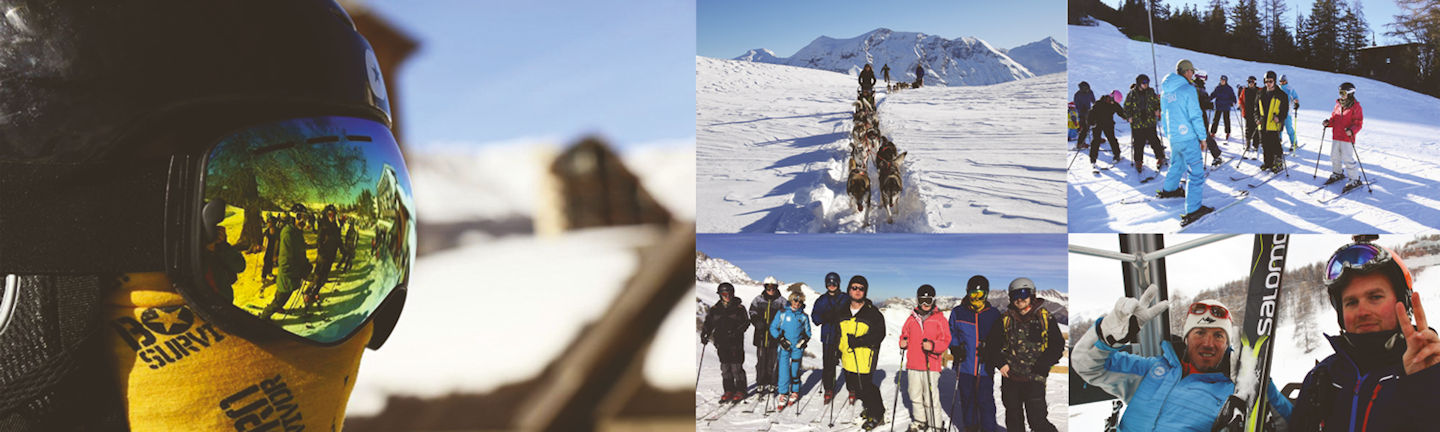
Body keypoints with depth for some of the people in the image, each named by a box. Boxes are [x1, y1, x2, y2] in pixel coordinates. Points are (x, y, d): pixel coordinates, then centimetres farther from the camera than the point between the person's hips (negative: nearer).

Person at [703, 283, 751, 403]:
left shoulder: (739, 308, 1)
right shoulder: (715, 309, 10)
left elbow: (745, 322, -3)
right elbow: (709, 323, 12)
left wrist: (736, 332, -19)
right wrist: (705, 335, -3)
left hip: (736, 342, -3)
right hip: (721, 342, 4)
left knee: (736, 367, -6)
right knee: (725, 367, 5)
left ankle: (740, 391, 3)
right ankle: (729, 391, 14)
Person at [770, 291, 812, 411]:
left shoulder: (804, 317, 7)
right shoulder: (782, 313, 2)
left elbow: (807, 332, 17)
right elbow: (773, 328, 4)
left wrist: (804, 340, -2)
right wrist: (780, 339, -7)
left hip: (797, 347, 1)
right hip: (785, 347, -1)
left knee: (795, 371, 3)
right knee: (784, 370, -9)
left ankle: (795, 392, 21)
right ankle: (783, 394, -2)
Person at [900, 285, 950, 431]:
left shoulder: (939, 319, -3)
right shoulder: (912, 318, 9)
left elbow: (945, 341, -5)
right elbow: (905, 334, 21)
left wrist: (932, 345, -22)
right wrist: (903, 343, -2)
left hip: (931, 365, -5)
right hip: (913, 364, 5)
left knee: (930, 397, -5)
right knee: (915, 395, 16)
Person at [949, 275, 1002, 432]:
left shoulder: (994, 314, 2)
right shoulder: (958, 313, 4)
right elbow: (951, 334, 14)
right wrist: (955, 348, -4)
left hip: (985, 367, -1)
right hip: (965, 365, 2)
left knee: (985, 401, -5)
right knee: (967, 400, 10)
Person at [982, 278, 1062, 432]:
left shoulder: (1044, 318, 1)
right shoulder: (1006, 319, 8)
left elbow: (1058, 345, 2)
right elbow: (991, 344, 15)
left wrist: (1041, 366, -10)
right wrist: (1000, 363, 0)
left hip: (1034, 379, -3)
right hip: (1010, 377, 3)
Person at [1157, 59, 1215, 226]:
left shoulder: (1166, 92, 8)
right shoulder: (1188, 89, -15)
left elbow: (1164, 115, 17)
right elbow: (1195, 116, -16)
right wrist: (1203, 137, -9)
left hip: (1173, 138, 8)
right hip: (1188, 137, -8)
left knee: (1177, 164, 31)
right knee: (1196, 171, -5)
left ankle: (1168, 189, 49)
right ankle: (1193, 209, -10)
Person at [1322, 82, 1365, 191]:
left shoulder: (1355, 107, -9)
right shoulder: (1338, 105, 11)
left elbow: (1358, 123, -12)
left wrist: (1351, 130, -29)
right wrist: (1328, 122, -1)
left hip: (1347, 138, -7)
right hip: (1336, 137, 7)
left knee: (1347, 159, -10)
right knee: (1334, 156, 16)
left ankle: (1355, 179, -1)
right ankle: (1337, 174, 37)